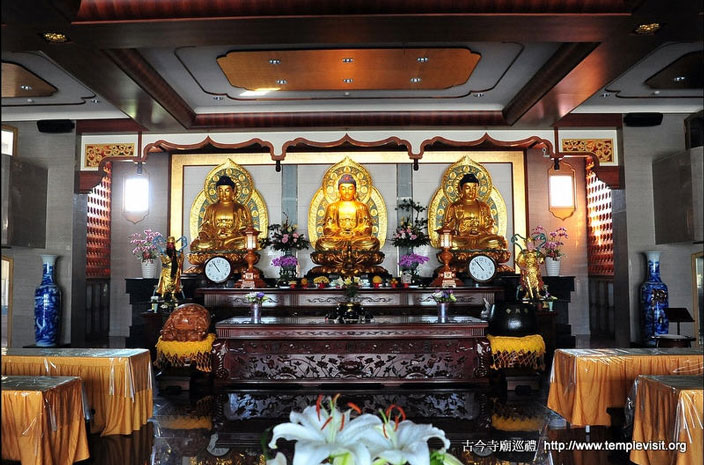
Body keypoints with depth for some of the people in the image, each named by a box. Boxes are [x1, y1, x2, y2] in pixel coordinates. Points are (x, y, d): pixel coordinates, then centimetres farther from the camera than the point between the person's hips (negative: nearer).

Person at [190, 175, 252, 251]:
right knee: (198, 244, -30)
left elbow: (247, 226, 7)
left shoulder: (240, 208, 15)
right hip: (214, 238, 1)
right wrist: (203, 234, -8)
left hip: (234, 239, -1)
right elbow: (205, 226, 16)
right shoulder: (211, 208, 21)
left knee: (242, 244, -37)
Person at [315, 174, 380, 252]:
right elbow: (327, 228, 7)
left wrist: (354, 233, -16)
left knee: (373, 242, -32)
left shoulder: (362, 207, 19)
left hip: (358, 237, 1)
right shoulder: (332, 207, 19)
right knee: (322, 244, -33)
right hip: (336, 238, 0)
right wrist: (340, 233, -15)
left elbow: (366, 228, 7)